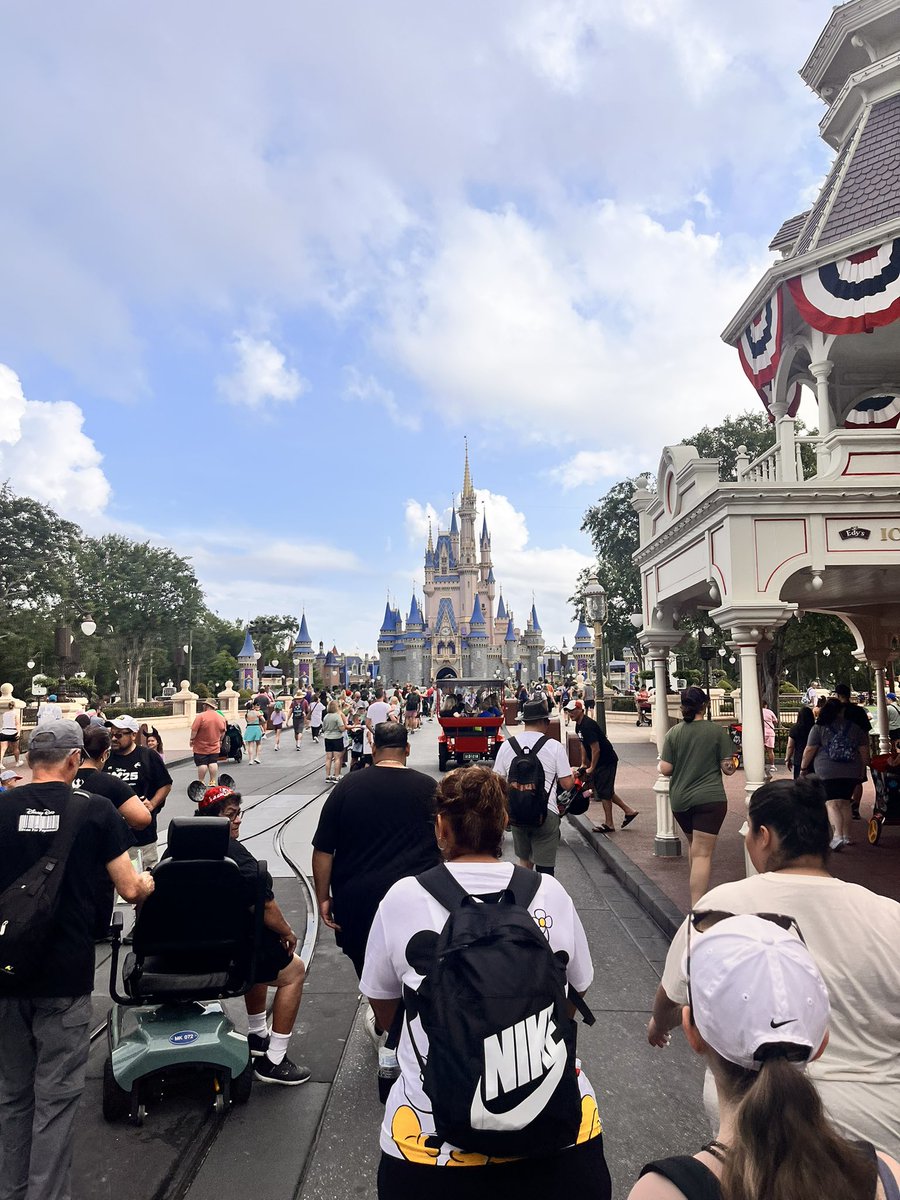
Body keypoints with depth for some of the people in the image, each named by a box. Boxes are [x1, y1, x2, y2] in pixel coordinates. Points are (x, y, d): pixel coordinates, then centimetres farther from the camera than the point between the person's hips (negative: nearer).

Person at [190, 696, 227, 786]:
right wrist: (219, 741, 24)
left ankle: (201, 782, 7)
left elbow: (194, 731, -15)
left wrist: (192, 739, -1)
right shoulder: (221, 718, 2)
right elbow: (223, 732, 11)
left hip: (201, 747, -4)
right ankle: (213, 782, 7)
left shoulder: (200, 716, -16)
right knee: (213, 763, 7)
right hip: (214, 747, 4)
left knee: (202, 764, 1)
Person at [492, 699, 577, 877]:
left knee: (524, 860, 21)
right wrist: (573, 773, 16)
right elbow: (567, 784, -5)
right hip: (545, 812, -3)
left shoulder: (507, 745, 1)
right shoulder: (554, 746, -8)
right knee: (545, 868, 5)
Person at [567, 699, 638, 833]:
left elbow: (596, 749, -24)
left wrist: (591, 768, -16)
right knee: (605, 790, 15)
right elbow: (583, 745, 17)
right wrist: (583, 764, 16)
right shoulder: (579, 725, 7)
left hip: (607, 761, -10)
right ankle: (629, 810, 25)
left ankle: (609, 824, 7)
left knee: (604, 792, -3)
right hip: (600, 761, 10)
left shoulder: (587, 726, -25)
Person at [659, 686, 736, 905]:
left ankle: (698, 892, 35)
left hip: (679, 801, 3)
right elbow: (728, 768, -5)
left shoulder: (673, 733, -1)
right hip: (709, 799, -3)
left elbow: (665, 769, -3)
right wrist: (732, 765, 17)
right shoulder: (717, 731, -6)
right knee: (703, 853, -4)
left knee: (695, 846, 23)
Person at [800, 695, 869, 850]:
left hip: (828, 773, -4)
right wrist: (863, 767, 24)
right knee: (845, 803, 16)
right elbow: (864, 750, 9)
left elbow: (809, 750, -3)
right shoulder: (854, 727, 6)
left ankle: (838, 835, -21)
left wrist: (803, 768, 9)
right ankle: (846, 836, 21)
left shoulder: (819, 728, -4)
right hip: (851, 773, 4)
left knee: (833, 804, -4)